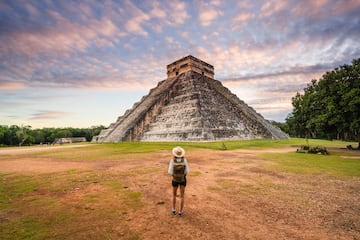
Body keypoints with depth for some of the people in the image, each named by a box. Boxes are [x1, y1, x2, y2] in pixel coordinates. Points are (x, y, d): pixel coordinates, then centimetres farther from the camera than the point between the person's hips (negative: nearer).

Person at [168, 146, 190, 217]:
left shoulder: (172, 160, -17)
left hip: (175, 179, 0)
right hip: (183, 179, 0)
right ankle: (180, 212, 24)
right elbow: (187, 171, -12)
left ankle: (173, 210, 32)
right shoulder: (184, 160, -15)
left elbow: (170, 172, -17)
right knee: (182, 196, 17)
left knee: (174, 194, 24)